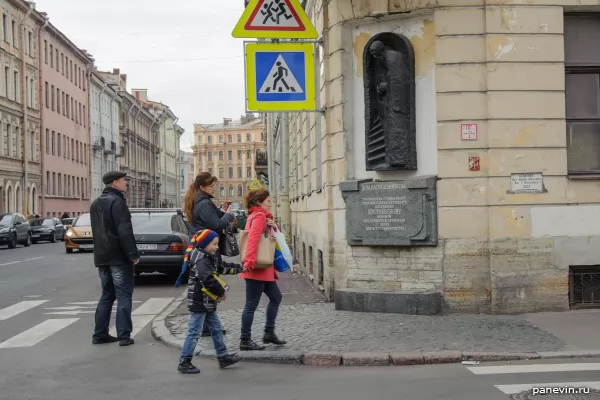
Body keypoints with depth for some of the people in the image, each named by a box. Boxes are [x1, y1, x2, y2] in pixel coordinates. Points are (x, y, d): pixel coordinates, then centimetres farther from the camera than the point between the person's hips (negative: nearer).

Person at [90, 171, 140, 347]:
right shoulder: (117, 201, -14)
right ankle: (124, 336, -5)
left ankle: (100, 334, 15)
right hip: (118, 256, -8)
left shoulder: (96, 203, 16)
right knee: (123, 295, -4)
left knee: (107, 295, 14)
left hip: (102, 257, 8)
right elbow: (125, 231, -20)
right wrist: (133, 254, -18)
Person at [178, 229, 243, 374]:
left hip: (207, 303, 10)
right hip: (199, 302, -10)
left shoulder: (207, 258, 13)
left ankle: (223, 357, 24)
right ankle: (184, 362, 2)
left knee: (216, 329, 15)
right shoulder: (201, 260, -19)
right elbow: (208, 280, -28)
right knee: (194, 332, -5)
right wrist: (221, 292, -16)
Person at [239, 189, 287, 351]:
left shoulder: (257, 216, 17)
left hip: (265, 269, 10)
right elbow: (253, 238, -25)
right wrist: (250, 262, -33)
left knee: (276, 297, 17)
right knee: (251, 305, -4)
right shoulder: (259, 216, -12)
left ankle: (269, 333, 22)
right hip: (257, 268, -10)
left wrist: (274, 227, 1)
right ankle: (245, 341, 2)